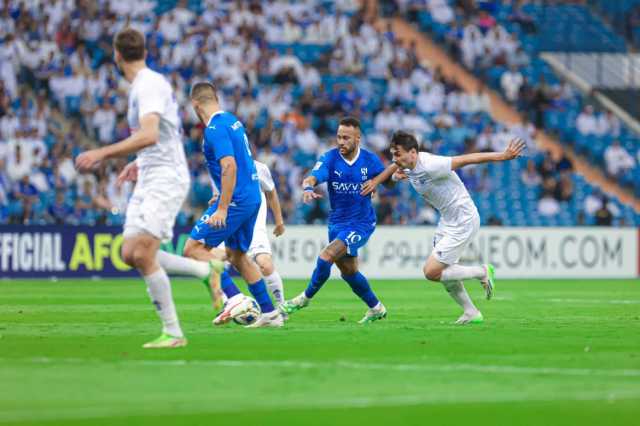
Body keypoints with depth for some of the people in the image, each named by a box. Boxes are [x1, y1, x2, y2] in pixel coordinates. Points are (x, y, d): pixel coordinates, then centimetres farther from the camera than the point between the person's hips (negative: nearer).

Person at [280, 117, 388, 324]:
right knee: (348, 271, 14)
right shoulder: (330, 158, -10)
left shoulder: (370, 160, -9)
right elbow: (312, 178, -26)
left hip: (361, 223, -4)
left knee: (326, 257, -19)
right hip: (337, 221, 4)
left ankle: (305, 299, 2)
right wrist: (308, 188, -50)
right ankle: (376, 308, 34)